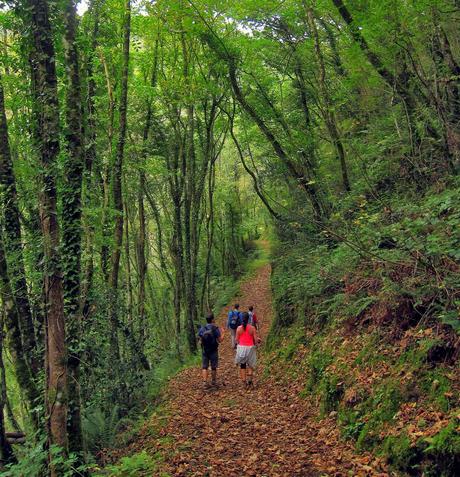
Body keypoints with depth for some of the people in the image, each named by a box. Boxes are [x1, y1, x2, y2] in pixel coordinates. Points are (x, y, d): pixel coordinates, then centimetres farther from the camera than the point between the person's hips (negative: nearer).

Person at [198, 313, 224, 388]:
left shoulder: (202, 329, -3)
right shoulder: (215, 329, -13)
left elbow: (200, 339, 1)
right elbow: (220, 340, -11)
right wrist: (222, 333, 5)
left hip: (205, 350, 2)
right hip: (213, 351, -2)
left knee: (204, 367, 7)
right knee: (213, 367, 13)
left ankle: (205, 382, -3)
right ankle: (213, 381, 25)